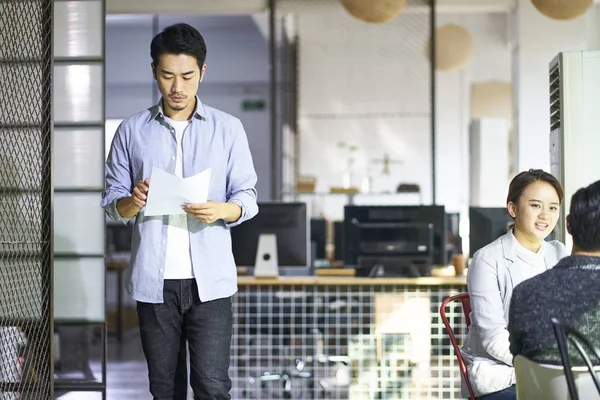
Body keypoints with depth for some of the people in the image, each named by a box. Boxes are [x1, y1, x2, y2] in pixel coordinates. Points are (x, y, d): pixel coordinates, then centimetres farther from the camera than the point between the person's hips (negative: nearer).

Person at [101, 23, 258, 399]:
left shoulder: (228, 128, 4)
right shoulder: (132, 130, 6)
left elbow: (248, 197, 4)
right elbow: (112, 201, 8)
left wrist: (223, 210, -19)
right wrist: (132, 202, -15)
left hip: (210, 279, -1)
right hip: (153, 280, 1)